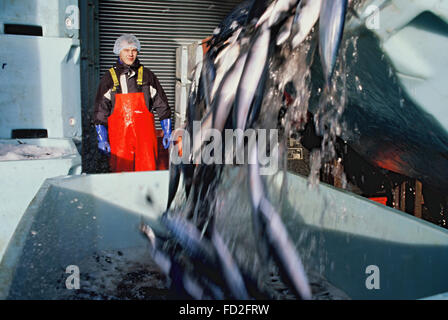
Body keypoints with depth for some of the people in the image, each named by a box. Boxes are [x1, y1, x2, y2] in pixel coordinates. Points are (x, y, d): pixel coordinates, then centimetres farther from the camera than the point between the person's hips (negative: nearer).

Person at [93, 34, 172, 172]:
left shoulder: (147, 75, 10)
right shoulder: (109, 77, 9)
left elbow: (162, 104, 11)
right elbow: (100, 109, 8)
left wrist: (167, 133, 6)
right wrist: (102, 138, 1)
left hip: (145, 135, 0)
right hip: (119, 137, 0)